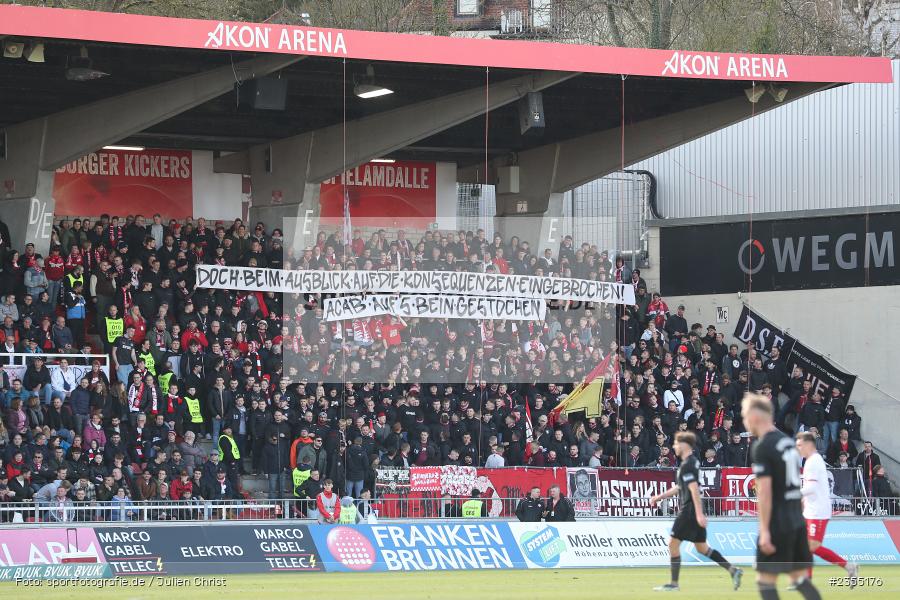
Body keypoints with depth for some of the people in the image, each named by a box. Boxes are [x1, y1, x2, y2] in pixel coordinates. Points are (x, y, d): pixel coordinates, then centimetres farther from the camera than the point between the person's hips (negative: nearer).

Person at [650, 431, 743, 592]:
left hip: (689, 510, -10)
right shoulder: (693, 462, 16)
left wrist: (699, 514, -29)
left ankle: (673, 583, 2)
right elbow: (679, 488, 26)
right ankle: (733, 570, 7)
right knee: (701, 547, 13)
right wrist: (659, 497, 28)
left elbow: (694, 489, -24)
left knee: (673, 543, -2)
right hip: (693, 511, 10)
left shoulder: (687, 465, -15)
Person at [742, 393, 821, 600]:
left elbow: (765, 491, -18)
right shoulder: (788, 442, 13)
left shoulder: (761, 448, -13)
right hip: (797, 520, 8)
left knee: (765, 580, -1)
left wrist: (765, 530, -18)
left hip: (777, 522, -8)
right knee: (800, 578, 12)